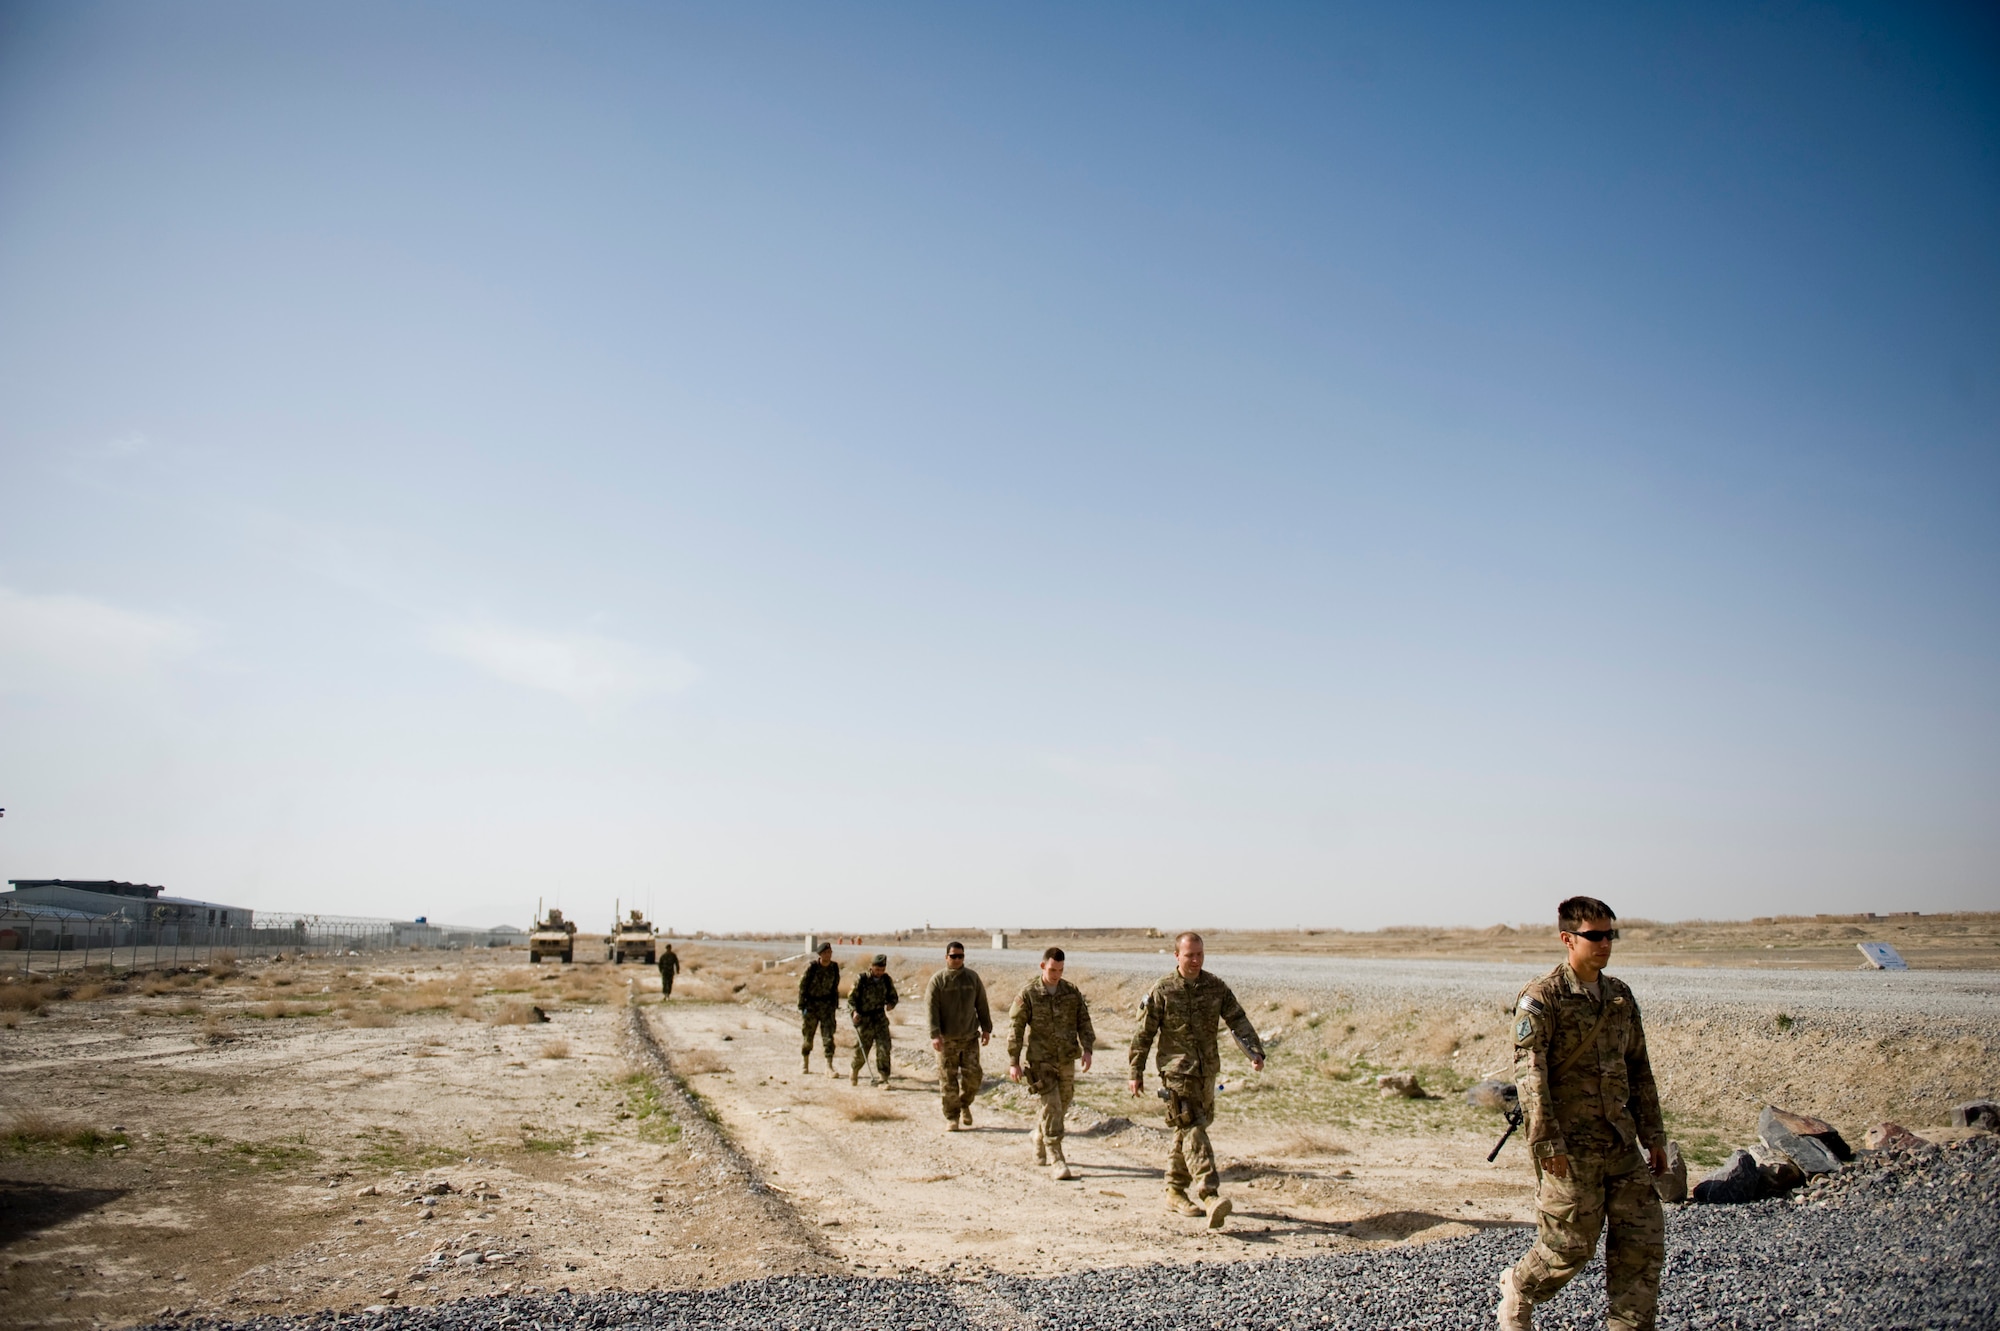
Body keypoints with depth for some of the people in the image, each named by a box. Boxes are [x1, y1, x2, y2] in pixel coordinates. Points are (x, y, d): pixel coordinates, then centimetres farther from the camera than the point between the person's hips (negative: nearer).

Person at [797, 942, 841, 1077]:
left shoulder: (834, 967, 0)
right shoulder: (812, 967, -13)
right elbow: (802, 986, -8)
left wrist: (836, 1005, 11)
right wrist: (801, 1006, -11)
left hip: (827, 1004, 2)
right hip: (811, 1004, -2)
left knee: (828, 1035, -6)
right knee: (807, 1036, 7)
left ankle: (829, 1066, -5)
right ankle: (805, 1064, 25)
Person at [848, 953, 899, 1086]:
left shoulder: (887, 980, 3)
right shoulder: (861, 980, -8)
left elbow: (893, 996, 15)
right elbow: (851, 998, -6)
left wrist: (891, 1004, -8)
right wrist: (854, 1011, -23)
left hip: (880, 1019, 3)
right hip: (864, 1020, -3)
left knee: (884, 1048, -9)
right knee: (861, 1051, 7)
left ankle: (882, 1079, -3)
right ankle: (854, 1073, 34)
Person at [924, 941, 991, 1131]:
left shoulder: (973, 977, 6)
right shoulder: (937, 980, -3)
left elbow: (982, 1005, 12)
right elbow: (931, 1008, -9)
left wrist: (986, 1028, 9)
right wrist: (934, 1034, -17)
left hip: (970, 1037, 2)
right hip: (946, 1039, -2)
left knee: (973, 1076, -1)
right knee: (948, 1080, 1)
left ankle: (965, 1104, 25)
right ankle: (951, 1117, 13)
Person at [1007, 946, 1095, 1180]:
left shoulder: (1072, 992, 3)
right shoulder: (1028, 994, -7)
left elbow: (1083, 1022, 6)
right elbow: (1015, 1028, -5)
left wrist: (1087, 1050, -8)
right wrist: (1013, 1062, -8)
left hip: (1067, 1060, 4)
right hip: (1041, 1060, -4)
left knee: (1062, 1105, 13)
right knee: (1052, 1107, -11)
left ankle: (1039, 1141, 39)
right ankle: (1058, 1162, -7)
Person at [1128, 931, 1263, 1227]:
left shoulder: (1216, 987, 3)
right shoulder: (1162, 992, -8)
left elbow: (1238, 1021, 0)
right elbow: (1143, 1034, -2)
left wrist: (1255, 1052, -15)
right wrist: (1136, 1072, 0)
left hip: (1207, 1071, 5)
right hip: (1176, 1072, -5)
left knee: (1189, 1130, 13)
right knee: (1192, 1130, -14)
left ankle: (1175, 1191, 26)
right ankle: (1212, 1194, -22)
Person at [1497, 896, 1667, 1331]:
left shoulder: (1621, 996, 10)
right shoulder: (1541, 998, -12)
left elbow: (1639, 1068, 17)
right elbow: (1529, 1074, -16)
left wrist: (1652, 1133, 14)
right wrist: (1548, 1144, -20)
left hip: (1621, 1144, 6)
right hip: (1570, 1146, -6)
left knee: (1644, 1242, 5)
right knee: (1569, 1246, 2)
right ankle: (1516, 1294, 29)